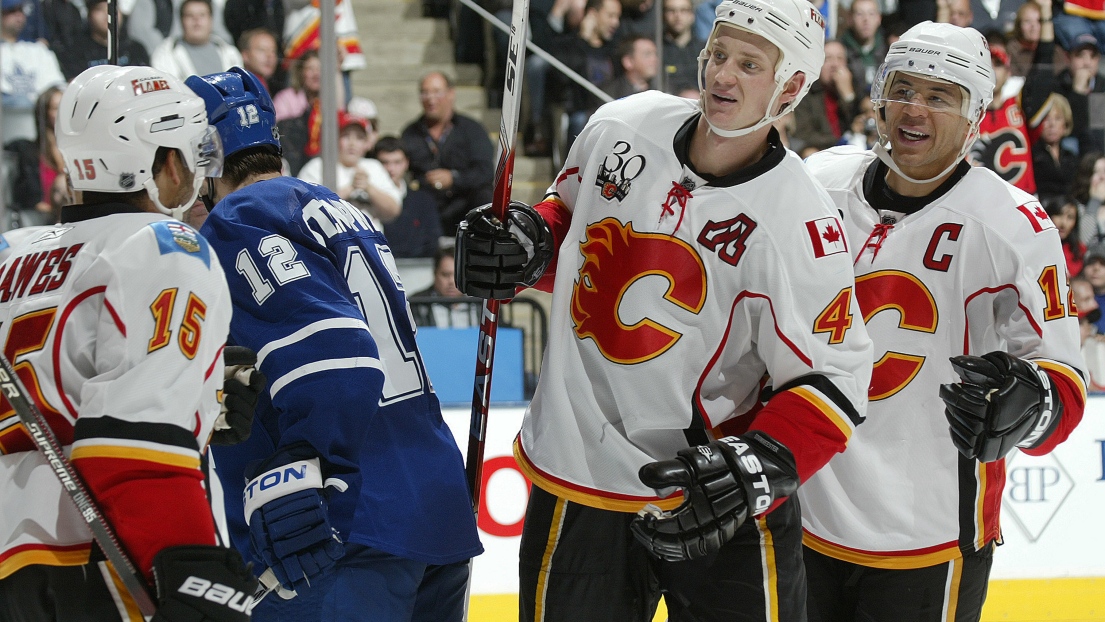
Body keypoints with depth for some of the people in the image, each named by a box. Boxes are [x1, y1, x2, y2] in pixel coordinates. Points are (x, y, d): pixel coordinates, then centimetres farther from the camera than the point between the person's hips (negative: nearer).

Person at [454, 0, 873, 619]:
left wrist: (762, 465, -27)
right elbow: (571, 212, 19)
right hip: (579, 475, 3)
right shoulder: (620, 127, -3)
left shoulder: (800, 224, -16)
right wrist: (528, 241, -3)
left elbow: (831, 377, -13)